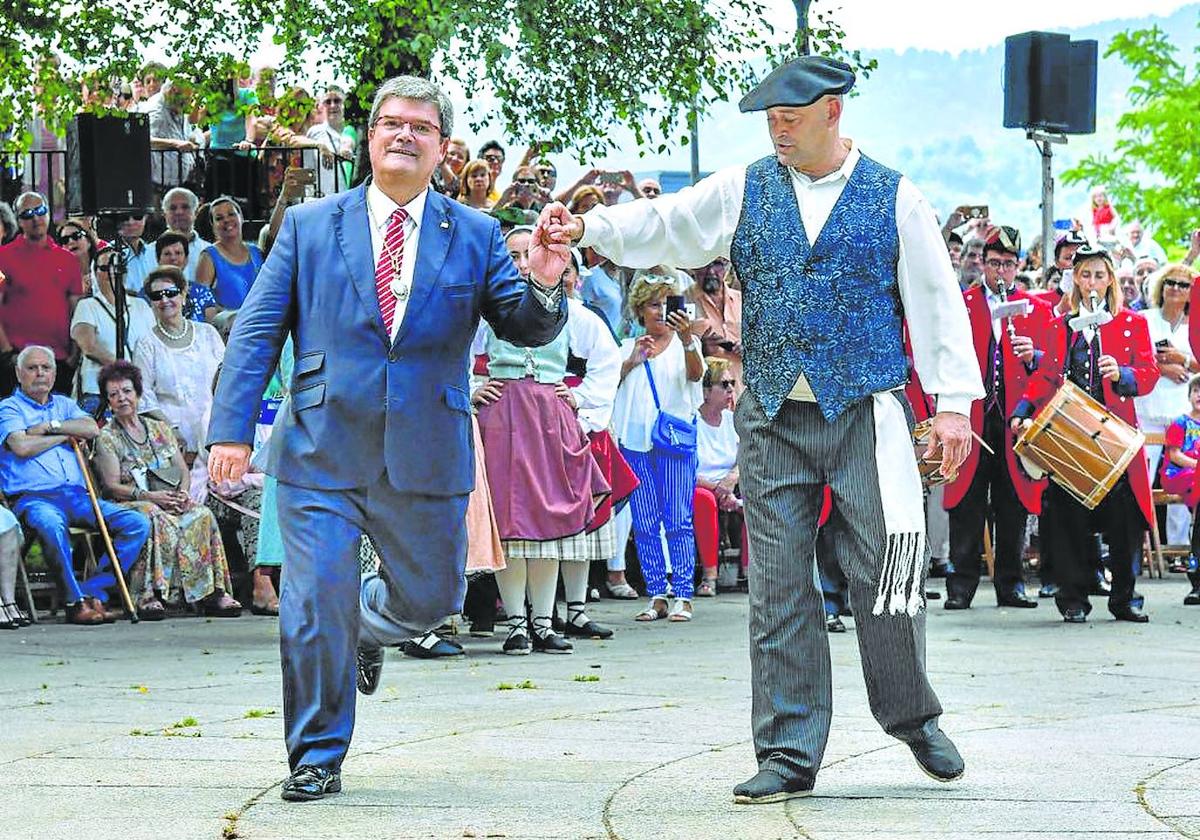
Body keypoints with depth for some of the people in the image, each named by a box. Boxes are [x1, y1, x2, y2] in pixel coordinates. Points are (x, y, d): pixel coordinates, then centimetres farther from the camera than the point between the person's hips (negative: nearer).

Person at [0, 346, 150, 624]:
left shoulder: (64, 405, 24)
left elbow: (92, 429, 5)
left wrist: (50, 426, -4)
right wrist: (65, 435, 1)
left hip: (77, 496, 6)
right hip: (33, 498, -6)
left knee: (138, 524, -13)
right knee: (51, 524, -42)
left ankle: (93, 591, -19)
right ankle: (77, 602, -34)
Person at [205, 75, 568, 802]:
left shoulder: (475, 236, 7)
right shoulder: (309, 226, 6)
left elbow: (528, 329, 3)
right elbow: (257, 332, 3)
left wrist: (543, 286, -20)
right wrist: (232, 429, -7)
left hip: (427, 460, 2)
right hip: (323, 455, -1)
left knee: (430, 597, 13)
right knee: (316, 611, -4)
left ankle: (367, 624, 48)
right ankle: (317, 757, 11)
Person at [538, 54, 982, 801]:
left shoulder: (893, 198, 3)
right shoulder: (744, 191, 9)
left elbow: (936, 299, 3)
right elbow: (665, 226, 4)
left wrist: (954, 401, -2)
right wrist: (588, 228, -13)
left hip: (865, 416, -2)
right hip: (773, 420, 2)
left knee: (883, 573, -4)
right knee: (779, 589, 1)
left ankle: (914, 719, 20)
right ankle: (789, 754, 6)